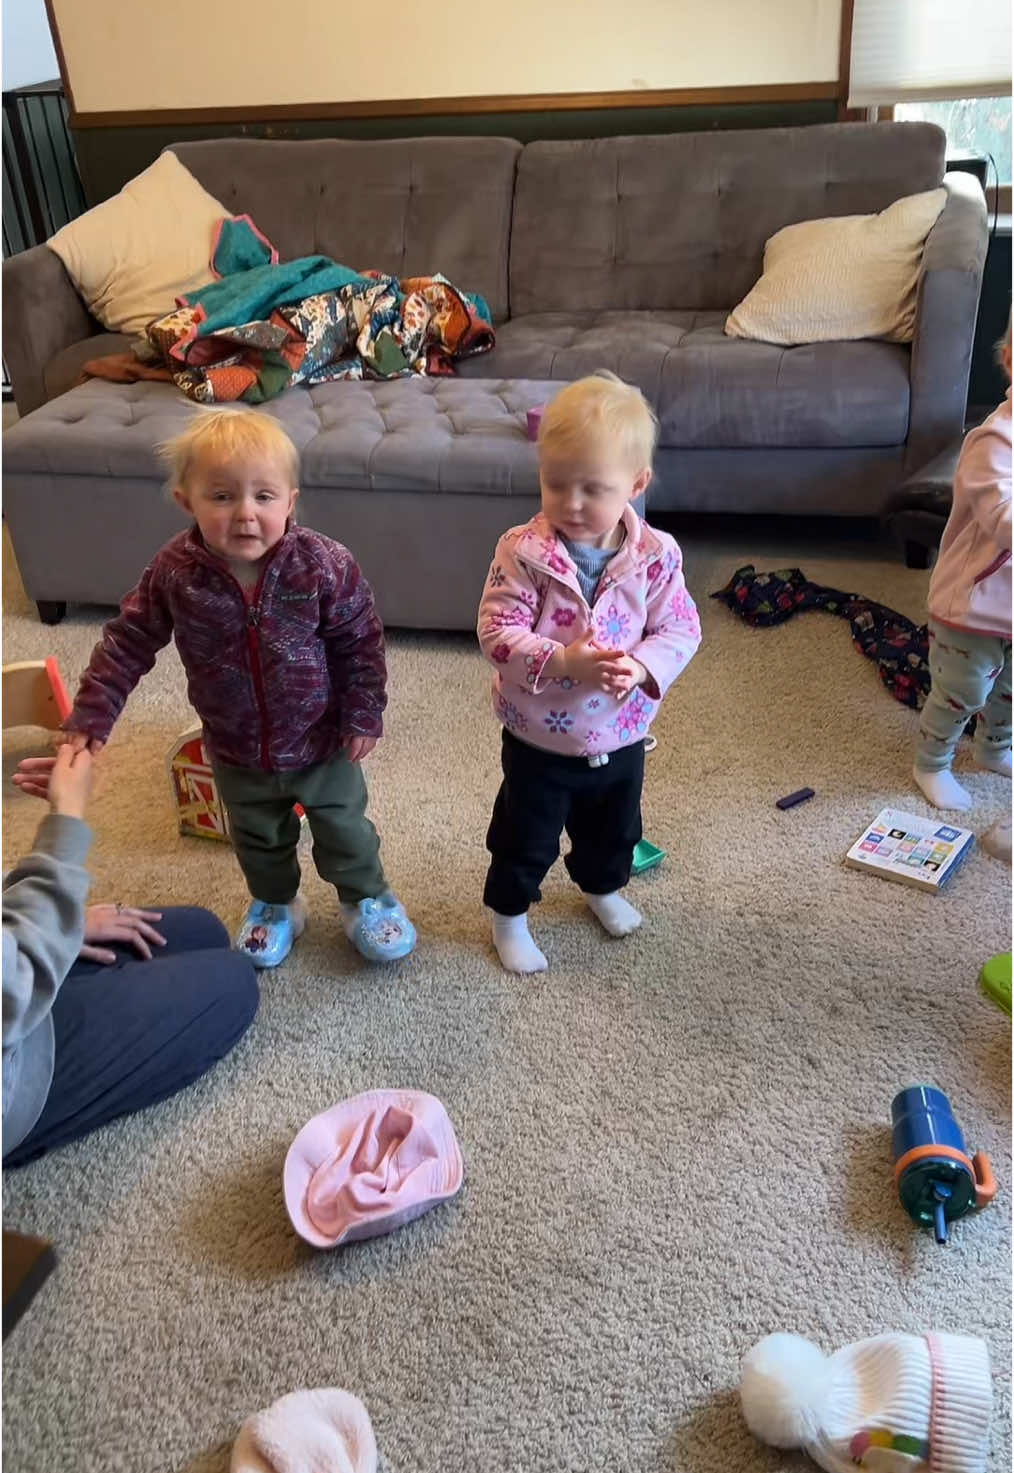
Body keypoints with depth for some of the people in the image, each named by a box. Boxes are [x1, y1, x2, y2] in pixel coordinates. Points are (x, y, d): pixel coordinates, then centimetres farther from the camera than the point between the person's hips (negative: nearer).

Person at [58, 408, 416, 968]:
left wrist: (363, 714, -11)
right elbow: (129, 642, -8)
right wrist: (92, 714, -11)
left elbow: (361, 642, -13)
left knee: (344, 827, 20)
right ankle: (275, 905, 53)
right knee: (258, 838, 25)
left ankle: (366, 897, 48)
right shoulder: (174, 573, -20)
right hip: (236, 751, 2)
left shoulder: (324, 565, -25)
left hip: (321, 740, -2)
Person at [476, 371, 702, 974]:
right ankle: (510, 915, 42)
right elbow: (497, 631, -22)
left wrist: (642, 667, -27)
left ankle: (604, 887, 59)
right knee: (525, 839, 16)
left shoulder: (656, 555, -14)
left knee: (613, 830, 28)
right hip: (540, 739, -3)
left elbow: (681, 629, -8)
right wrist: (562, 662, -34)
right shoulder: (523, 551, -21)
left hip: (620, 736, 3)